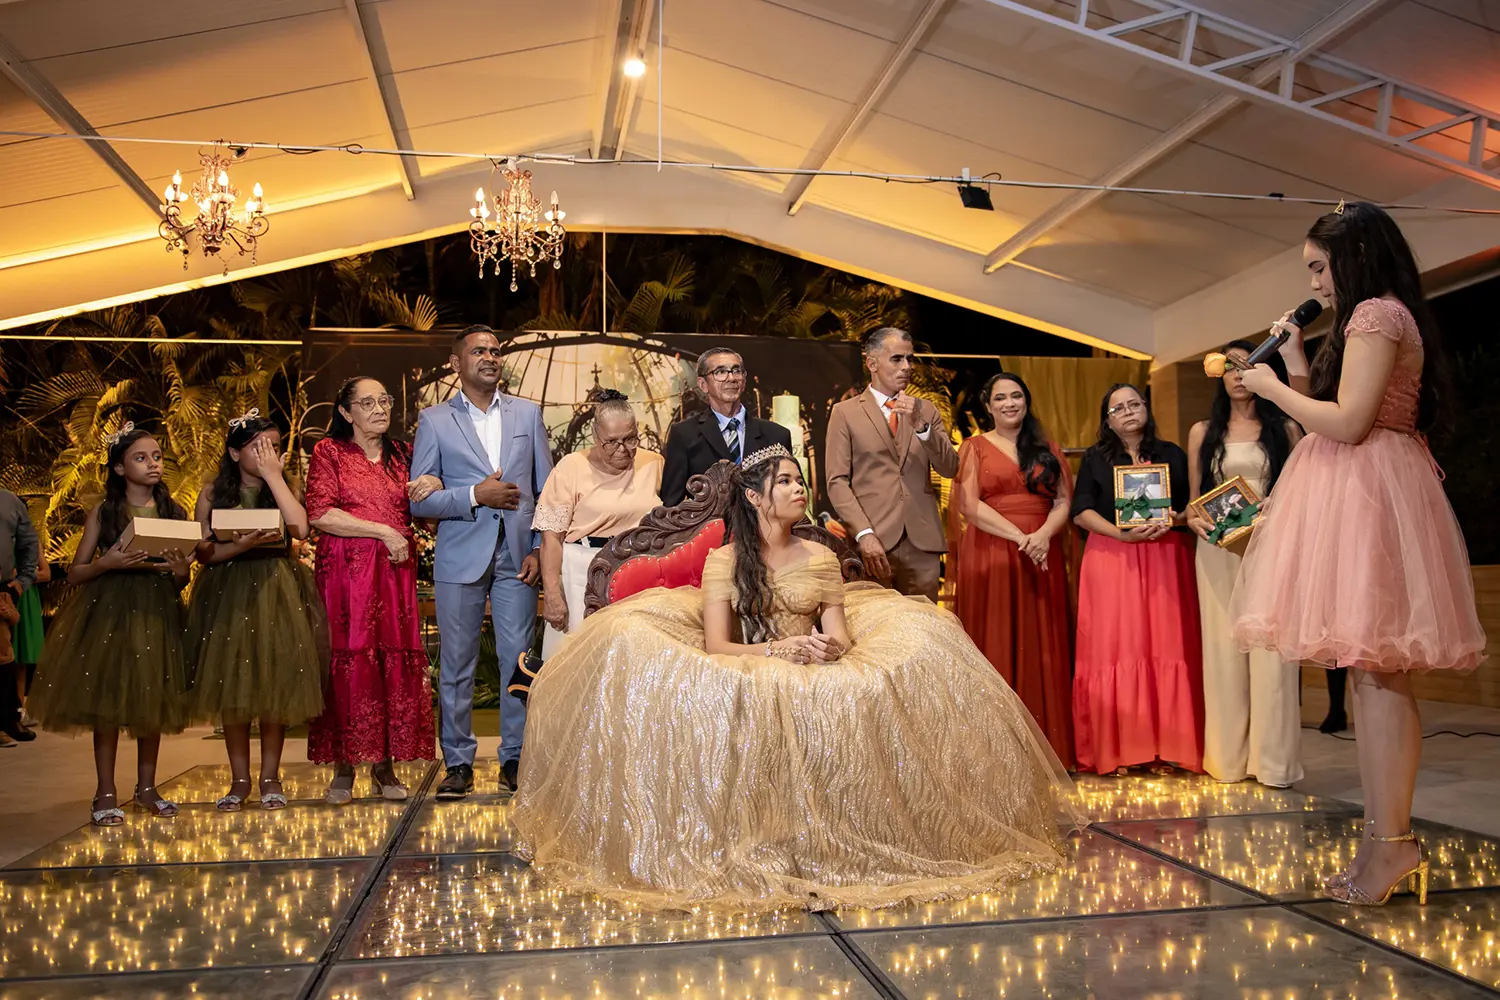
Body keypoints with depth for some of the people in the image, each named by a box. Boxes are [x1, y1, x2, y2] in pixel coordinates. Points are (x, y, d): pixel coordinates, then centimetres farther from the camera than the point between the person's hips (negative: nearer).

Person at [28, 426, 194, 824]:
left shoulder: (175, 513, 7)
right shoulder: (103, 513, 1)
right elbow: (75, 574, 1)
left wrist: (180, 571, -12)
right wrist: (107, 563, -17)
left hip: (157, 614, 2)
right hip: (108, 612, -2)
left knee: (153, 699, 7)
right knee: (106, 699, -2)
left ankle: (146, 787, 20)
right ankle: (105, 793, 8)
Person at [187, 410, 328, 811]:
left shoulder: (283, 488, 6)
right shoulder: (214, 493, 5)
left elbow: (300, 528, -15)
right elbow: (204, 552, -1)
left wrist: (274, 475, -11)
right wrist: (243, 545, -19)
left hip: (277, 594, 0)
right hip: (227, 595, 0)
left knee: (275, 684, 1)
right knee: (231, 688, 2)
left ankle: (270, 777, 12)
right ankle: (239, 779, 13)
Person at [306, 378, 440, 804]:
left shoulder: (401, 455, 17)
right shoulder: (328, 452, 5)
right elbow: (320, 515, -7)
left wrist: (435, 485, 0)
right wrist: (384, 532, -10)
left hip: (395, 573, 3)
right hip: (346, 573, -3)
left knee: (395, 664, -2)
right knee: (348, 664, -6)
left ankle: (384, 767, 6)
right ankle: (343, 770, 3)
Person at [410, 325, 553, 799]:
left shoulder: (528, 413, 11)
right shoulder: (435, 420, 5)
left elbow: (547, 488, 10)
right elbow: (419, 498, 0)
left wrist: (539, 548, 0)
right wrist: (475, 495, -12)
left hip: (517, 556, 1)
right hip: (460, 557, -1)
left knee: (519, 660, 4)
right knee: (456, 665, 4)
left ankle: (515, 758, 16)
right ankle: (458, 763, 15)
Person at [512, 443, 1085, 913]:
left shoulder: (821, 560, 11)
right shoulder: (724, 560, 4)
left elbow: (839, 640, 6)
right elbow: (715, 645, -5)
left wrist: (829, 650, -18)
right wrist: (779, 650, -19)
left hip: (814, 683, 2)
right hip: (742, 683, -2)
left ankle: (817, 848, -16)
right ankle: (761, 854, -19)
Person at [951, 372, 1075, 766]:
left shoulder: (1047, 450, 15)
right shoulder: (975, 447, 6)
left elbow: (1064, 500, 7)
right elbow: (968, 504, -6)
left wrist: (1045, 534, -13)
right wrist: (1019, 537, -15)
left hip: (1042, 557, 3)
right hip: (990, 555, -3)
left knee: (1042, 647, 3)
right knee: (996, 646, -2)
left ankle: (1045, 741, 10)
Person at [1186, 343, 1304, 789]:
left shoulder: (1285, 429, 10)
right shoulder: (1203, 432, 13)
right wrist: (1194, 519, -7)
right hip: (1219, 551, 1)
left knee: (1271, 648, -5)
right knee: (1224, 647, 1)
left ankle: (1272, 761, 2)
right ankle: (1228, 759, 7)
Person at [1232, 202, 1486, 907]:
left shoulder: (1377, 315, -9)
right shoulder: (1374, 319, 23)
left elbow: (1348, 423, -18)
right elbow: (1332, 410, 19)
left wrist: (1271, 388, -6)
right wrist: (1296, 359, 19)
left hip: (1369, 494, -11)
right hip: (1358, 493, 11)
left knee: (1376, 671, -11)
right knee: (1369, 671, 8)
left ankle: (1393, 842, -8)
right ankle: (1382, 834, 11)